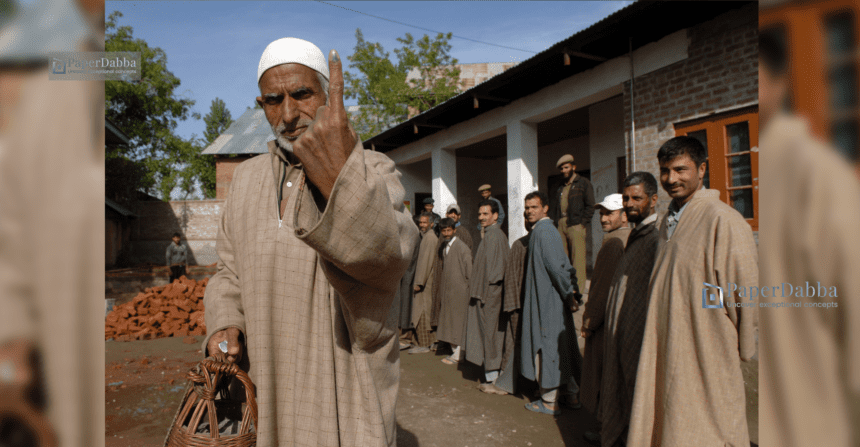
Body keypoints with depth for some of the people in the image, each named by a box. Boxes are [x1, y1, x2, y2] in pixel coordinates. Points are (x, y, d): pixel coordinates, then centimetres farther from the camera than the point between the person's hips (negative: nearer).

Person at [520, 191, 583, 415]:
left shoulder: (542, 230, -15)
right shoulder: (549, 229, 14)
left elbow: (555, 265, -21)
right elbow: (564, 264, 15)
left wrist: (569, 294, -15)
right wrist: (572, 292, 11)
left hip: (547, 301, -9)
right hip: (555, 299, 9)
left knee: (547, 346, -1)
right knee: (561, 346, 14)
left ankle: (549, 402, 8)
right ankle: (573, 395, 23)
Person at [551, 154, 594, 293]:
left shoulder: (583, 183, 5)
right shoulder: (560, 188, 23)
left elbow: (590, 206, -1)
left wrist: (582, 223, -9)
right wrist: (557, 222, 9)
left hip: (575, 225, -6)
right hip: (561, 225, 6)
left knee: (577, 258, -8)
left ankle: (579, 288, -6)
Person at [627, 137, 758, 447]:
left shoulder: (723, 221, -15)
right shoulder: (668, 221, 10)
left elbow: (745, 293, -11)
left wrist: (741, 349, -4)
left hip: (706, 352, -7)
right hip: (666, 350, 7)